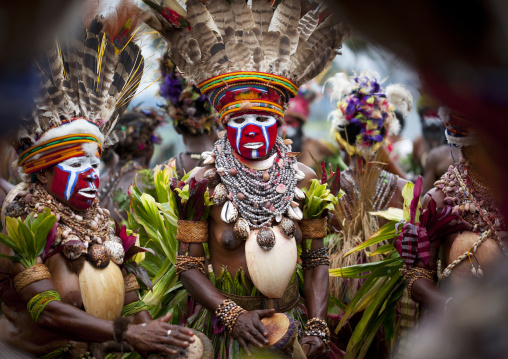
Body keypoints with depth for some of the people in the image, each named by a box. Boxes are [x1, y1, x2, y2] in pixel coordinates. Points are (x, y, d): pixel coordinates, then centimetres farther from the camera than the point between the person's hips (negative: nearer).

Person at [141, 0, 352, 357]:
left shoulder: (303, 180, -1)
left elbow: (317, 260, 2)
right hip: (224, 328, -2)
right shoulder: (205, 183, -8)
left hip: (291, 325, 2)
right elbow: (188, 264, -8)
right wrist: (234, 315, -19)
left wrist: (317, 327, -9)